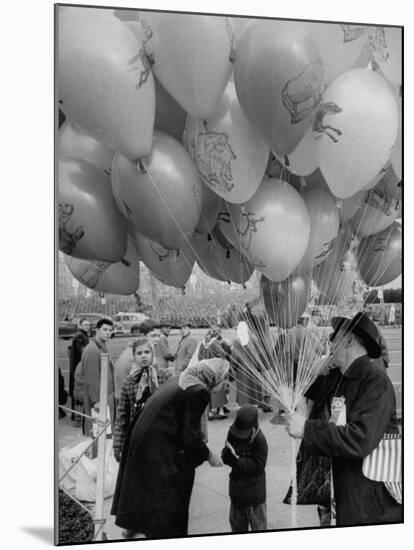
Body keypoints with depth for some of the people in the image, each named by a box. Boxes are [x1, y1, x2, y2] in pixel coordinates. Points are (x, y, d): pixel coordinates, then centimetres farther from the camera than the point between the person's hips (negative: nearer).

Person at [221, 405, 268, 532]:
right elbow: (225, 456, 3)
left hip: (254, 488, -6)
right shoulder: (232, 433, -5)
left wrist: (236, 460, -27)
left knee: (257, 521, 8)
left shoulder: (259, 440, -22)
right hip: (236, 485, 6)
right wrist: (227, 454, -22)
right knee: (236, 519, 20)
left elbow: (258, 466, -23)